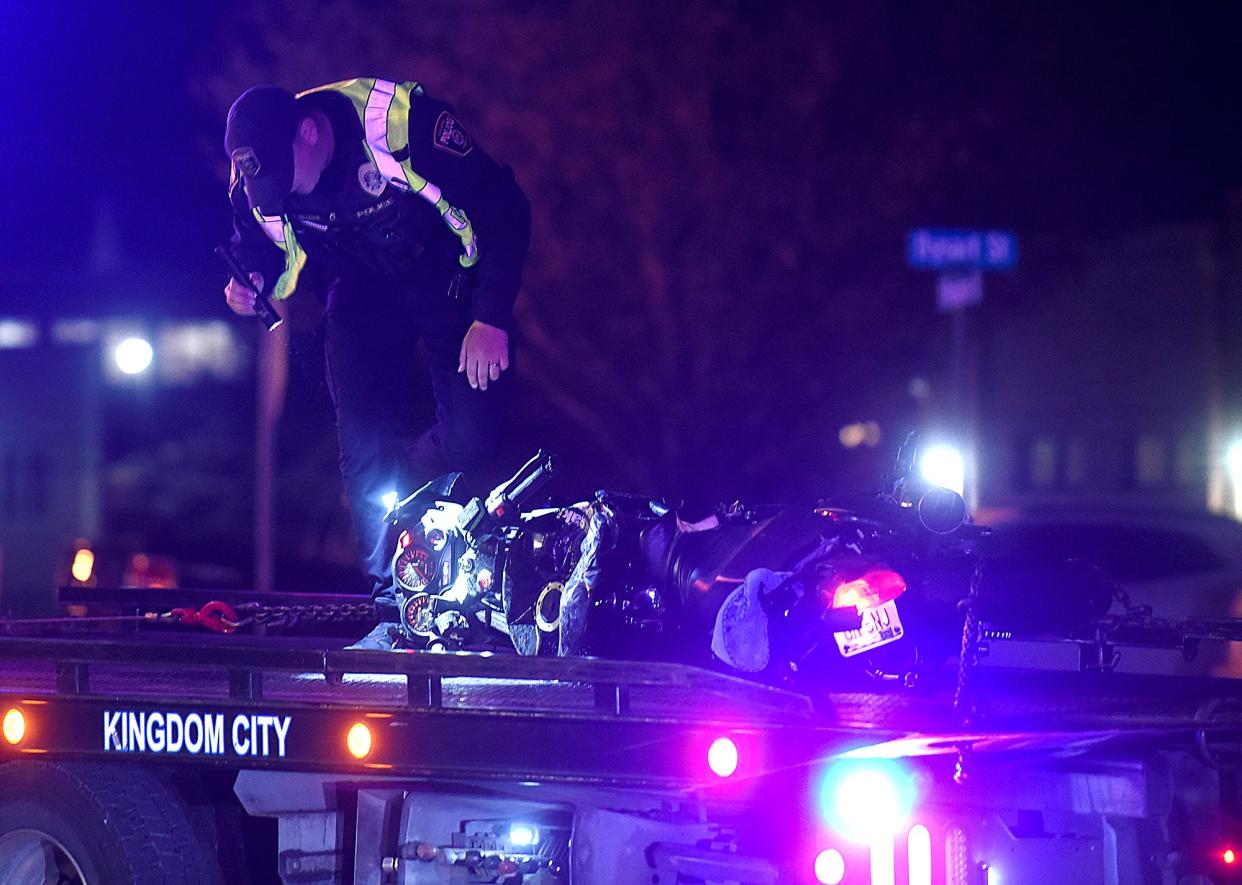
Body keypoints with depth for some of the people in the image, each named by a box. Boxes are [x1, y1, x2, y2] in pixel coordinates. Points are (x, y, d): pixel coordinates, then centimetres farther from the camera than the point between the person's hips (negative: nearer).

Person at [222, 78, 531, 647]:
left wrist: (491, 319, -29)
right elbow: (261, 249, 4)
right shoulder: (254, 180, -18)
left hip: (449, 277, -3)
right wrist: (252, 286, -21)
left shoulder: (404, 122, -34)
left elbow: (504, 209, -26)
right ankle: (392, 604, 1)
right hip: (363, 293, 3)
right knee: (364, 450, -7)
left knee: (470, 434, -16)